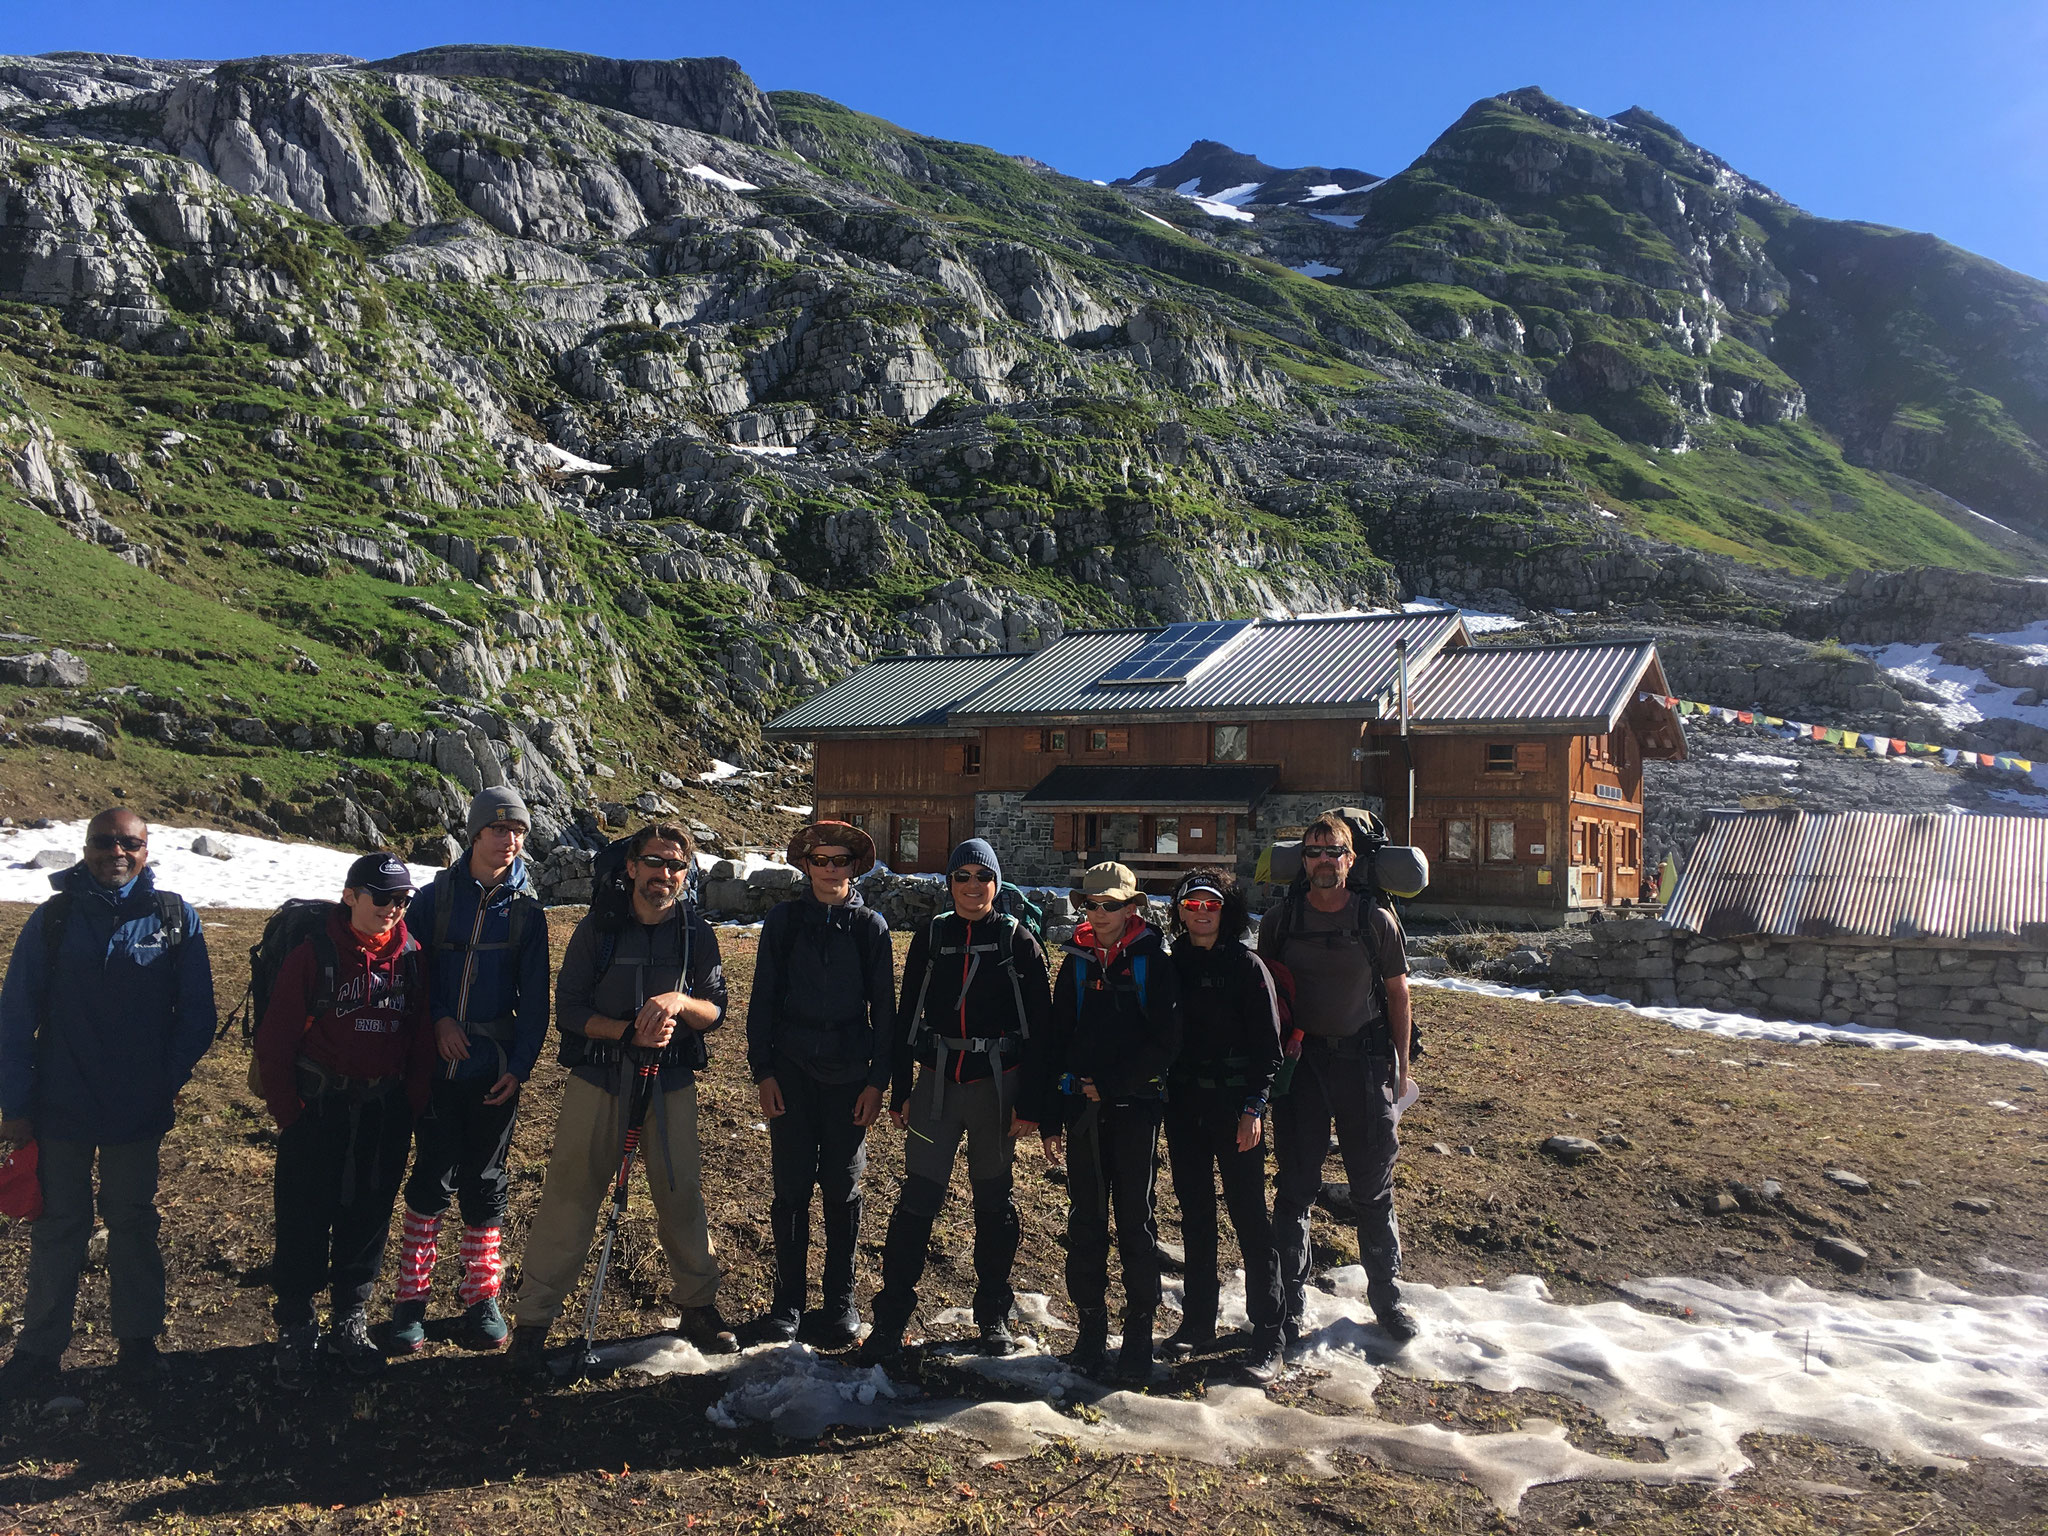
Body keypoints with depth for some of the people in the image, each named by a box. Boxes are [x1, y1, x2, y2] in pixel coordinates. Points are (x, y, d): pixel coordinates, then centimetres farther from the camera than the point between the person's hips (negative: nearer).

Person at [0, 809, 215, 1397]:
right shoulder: (53, 919, -3)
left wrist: (170, 1080, -4)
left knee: (133, 1223, 14)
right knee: (57, 1228, 12)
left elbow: (196, 1012, 1)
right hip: (61, 1108, 0)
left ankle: (138, 1340, 28)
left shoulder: (176, 918, -3)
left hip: (139, 1111, 0)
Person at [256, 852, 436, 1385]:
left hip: (385, 1115, 3)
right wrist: (287, 1112, -6)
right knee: (304, 1224, 3)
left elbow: (422, 1040, 9)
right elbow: (274, 1039, -7)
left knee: (368, 1222, 11)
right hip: (318, 1112, -3)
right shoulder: (314, 955, -9)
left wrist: (412, 1107, 3)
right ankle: (295, 1334, 20)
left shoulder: (412, 959, 2)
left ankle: (349, 1327, 26)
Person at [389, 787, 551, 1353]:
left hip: (495, 1069, 1)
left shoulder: (526, 910, 4)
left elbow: (534, 998, 3)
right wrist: (439, 1020, -8)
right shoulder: (436, 897, 2)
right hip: (438, 1062, -1)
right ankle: (411, 1300, 14)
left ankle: (481, 1297, 20)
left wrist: (521, 1065, -4)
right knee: (431, 1178, 1)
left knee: (484, 1182, 7)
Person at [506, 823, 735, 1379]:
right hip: (598, 1079, -1)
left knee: (682, 1194, 7)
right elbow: (568, 1010, -6)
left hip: (671, 1082, 2)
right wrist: (632, 1031, -20)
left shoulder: (697, 935, 1)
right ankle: (531, 1323, 10)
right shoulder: (597, 928, -3)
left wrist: (680, 1002, -20)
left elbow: (716, 1010, 2)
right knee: (569, 1197, -1)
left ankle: (698, 1307, 25)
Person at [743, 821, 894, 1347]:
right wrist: (762, 1070, -1)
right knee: (791, 1187, 3)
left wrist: (877, 1080, -1)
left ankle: (841, 1299, 20)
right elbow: (762, 1000, 5)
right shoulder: (783, 922, 3)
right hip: (791, 1072, 0)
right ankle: (788, 1299, 15)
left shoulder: (871, 927, 2)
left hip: (849, 1075, 0)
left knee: (842, 1189, 7)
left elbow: (884, 1008, 4)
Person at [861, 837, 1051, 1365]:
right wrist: (899, 1092, 6)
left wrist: (1029, 1104, -6)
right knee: (919, 1197, -3)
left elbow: (1038, 1026, -2)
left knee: (994, 1201, 10)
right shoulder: (931, 937, 4)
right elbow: (907, 1015, 8)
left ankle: (993, 1315, 25)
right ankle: (890, 1318, 7)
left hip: (998, 1084, -1)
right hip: (937, 1083, 1)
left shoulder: (1017, 940, -2)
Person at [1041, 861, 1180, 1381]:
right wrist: (1051, 1118, 5)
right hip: (1083, 1108, 3)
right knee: (1085, 1221, 6)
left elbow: (1165, 1042, -8)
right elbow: (1057, 1039, 9)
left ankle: (1139, 1333, 14)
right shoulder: (1077, 963, 8)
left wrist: (1111, 1083, -13)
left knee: (1136, 1220, 4)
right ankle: (1091, 1330, 16)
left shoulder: (1153, 963, -2)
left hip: (1136, 1108, -3)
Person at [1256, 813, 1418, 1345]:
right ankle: (1288, 1305, 14)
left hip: (1365, 1061, 0)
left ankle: (1386, 1295, 26)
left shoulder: (1376, 919, -3)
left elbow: (1397, 992, 6)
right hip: (1300, 1060, 0)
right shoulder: (1280, 920, -1)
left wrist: (1400, 1063, 5)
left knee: (1374, 1187, 9)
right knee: (1295, 1187, 4)